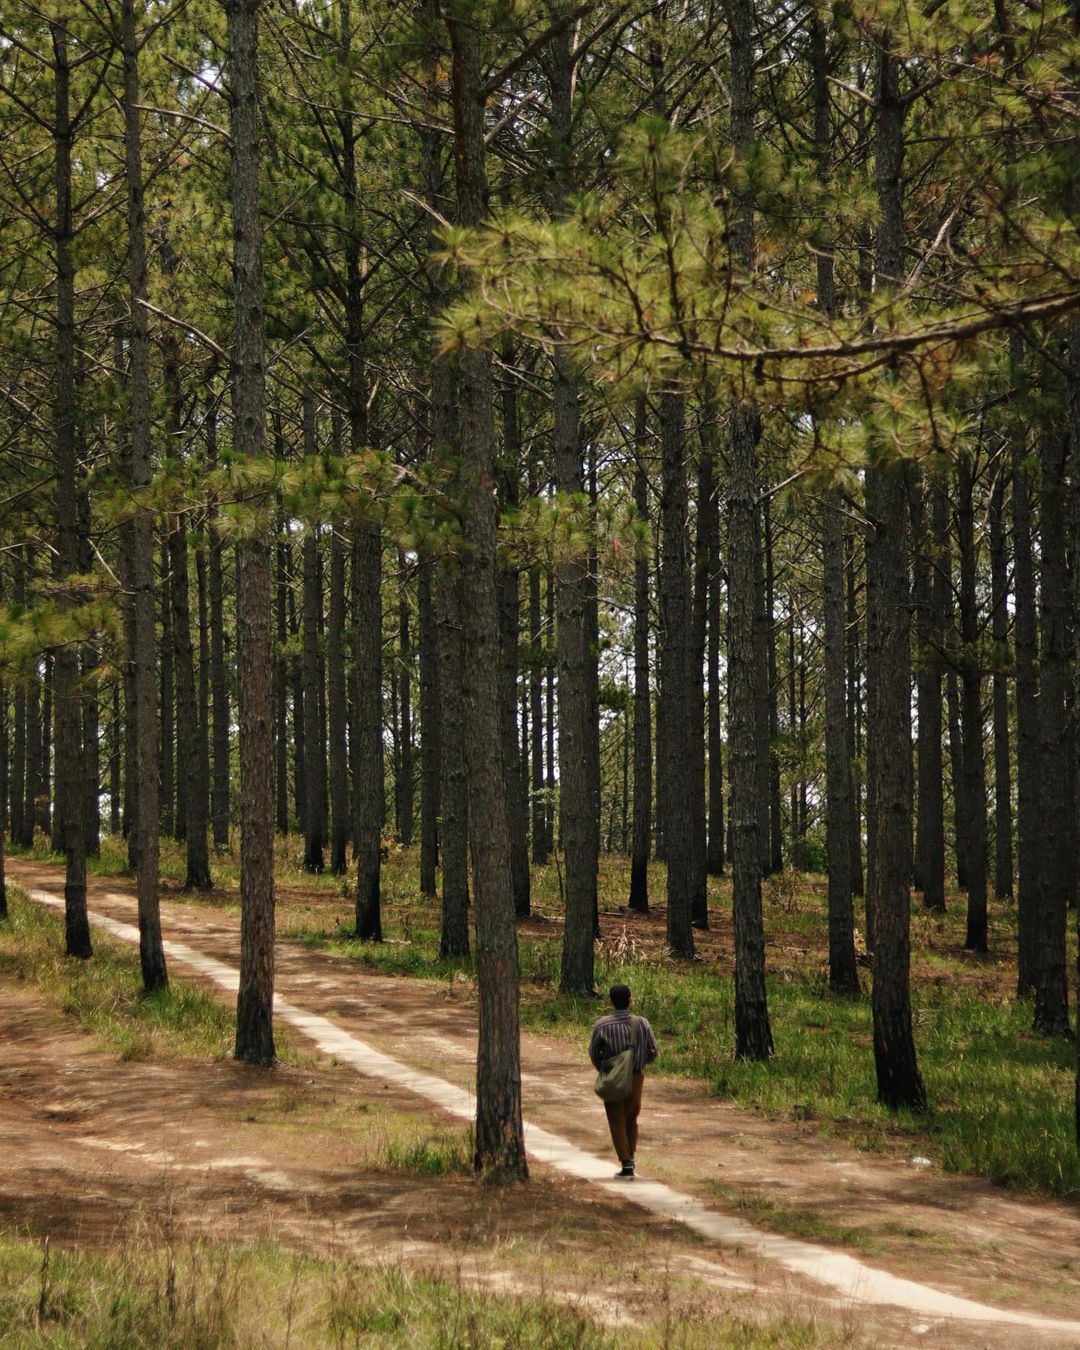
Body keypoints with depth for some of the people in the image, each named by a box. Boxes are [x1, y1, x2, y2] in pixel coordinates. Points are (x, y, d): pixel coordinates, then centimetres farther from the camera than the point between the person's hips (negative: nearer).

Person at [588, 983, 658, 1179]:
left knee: (617, 1121, 6)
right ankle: (630, 1158, 19)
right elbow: (653, 1052, -1)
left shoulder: (602, 1025, -11)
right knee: (632, 1120, 19)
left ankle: (626, 1164, 1)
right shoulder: (642, 1023, -6)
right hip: (636, 1077, 2)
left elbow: (593, 1053, -5)